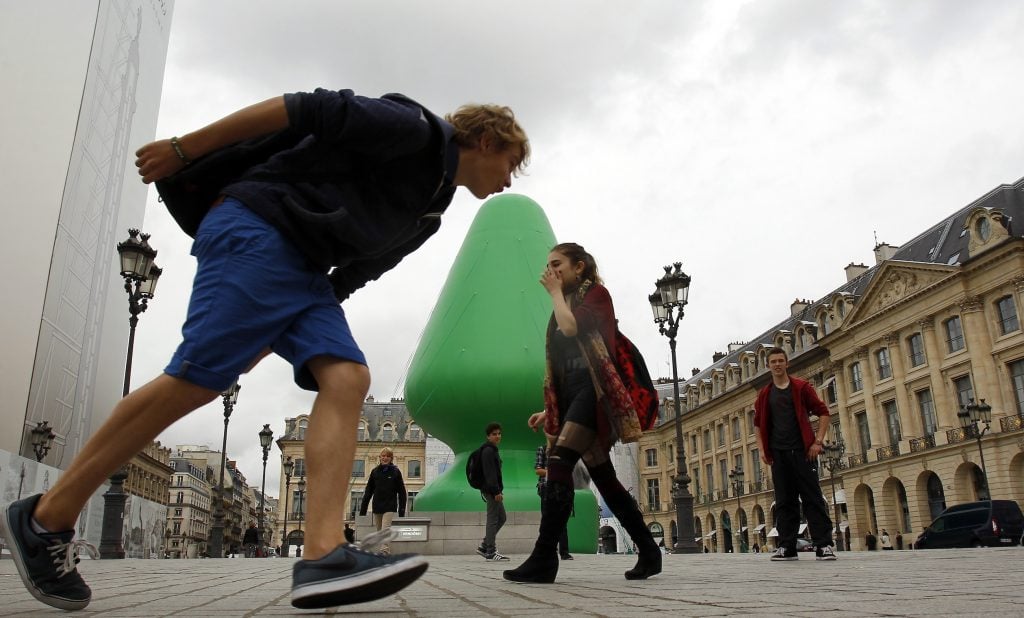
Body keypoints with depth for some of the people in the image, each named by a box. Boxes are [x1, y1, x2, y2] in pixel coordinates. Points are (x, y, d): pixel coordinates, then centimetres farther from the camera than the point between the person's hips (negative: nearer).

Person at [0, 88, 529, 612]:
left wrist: (271, 334, 23)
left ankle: (323, 556, -24)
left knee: (347, 379, -13)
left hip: (304, 270, 9)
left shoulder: (429, 213, 21)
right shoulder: (419, 129, -5)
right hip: (258, 232, -9)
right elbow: (309, 110, -10)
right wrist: (186, 149, -9)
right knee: (199, 379, -15)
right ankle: (45, 519, 0)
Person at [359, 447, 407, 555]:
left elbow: (402, 492, 2)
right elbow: (368, 491, 10)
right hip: (377, 508, 4)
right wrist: (363, 509, 6)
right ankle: (387, 553, 16)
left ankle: (384, 553, -25)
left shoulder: (396, 472, 2)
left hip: (390, 508, -4)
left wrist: (402, 510, -3)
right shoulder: (375, 471, 8)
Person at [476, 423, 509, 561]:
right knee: (493, 519, -7)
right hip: (491, 490, -11)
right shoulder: (488, 451, -11)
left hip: (493, 490, 11)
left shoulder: (492, 450, 21)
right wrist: (496, 491, -22)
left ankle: (483, 546, 17)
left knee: (501, 518, 14)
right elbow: (490, 473, -19)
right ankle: (490, 551, -3)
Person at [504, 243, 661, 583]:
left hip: (593, 390, -8)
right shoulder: (565, 306, 25)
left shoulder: (596, 293, 4)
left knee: (559, 462, -22)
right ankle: (648, 552, 15)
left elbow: (571, 328, -17)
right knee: (604, 478, 7)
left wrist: (556, 292, -2)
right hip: (572, 396, 9)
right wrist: (549, 410, 15)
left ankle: (544, 559, -25)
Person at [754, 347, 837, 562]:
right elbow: (759, 424, 18)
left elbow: (822, 412, 1)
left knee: (812, 498, -4)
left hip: (802, 451, -3)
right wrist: (763, 449, 7)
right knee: (784, 501, 5)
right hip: (778, 454, 3)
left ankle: (824, 545, -1)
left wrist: (818, 441, -8)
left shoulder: (801, 387, 2)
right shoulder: (764, 395, 11)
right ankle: (787, 547, 8)